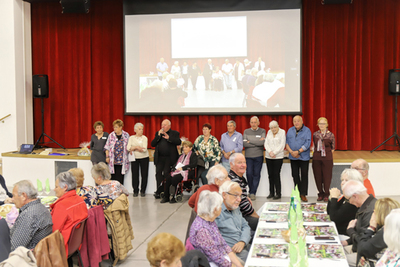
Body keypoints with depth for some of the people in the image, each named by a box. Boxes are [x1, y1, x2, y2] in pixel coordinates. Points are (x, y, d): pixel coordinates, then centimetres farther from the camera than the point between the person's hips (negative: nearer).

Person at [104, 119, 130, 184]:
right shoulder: (111, 135, 3)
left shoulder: (126, 135, 3)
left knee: (120, 177, -1)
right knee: (113, 177, 2)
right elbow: (107, 147, 5)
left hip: (122, 161, 0)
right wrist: (107, 157, 0)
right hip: (113, 161, 0)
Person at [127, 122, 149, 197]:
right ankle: (135, 191, 12)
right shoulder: (131, 138, 4)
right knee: (135, 175, 0)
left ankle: (143, 191, 10)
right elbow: (128, 148, -7)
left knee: (144, 175, 0)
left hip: (144, 158, -1)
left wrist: (133, 148, -12)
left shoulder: (144, 138, 0)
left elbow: (144, 149, -13)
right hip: (134, 158, 1)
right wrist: (136, 147, -18)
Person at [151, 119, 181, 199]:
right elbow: (153, 144, 5)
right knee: (158, 173, -2)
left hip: (169, 158, -3)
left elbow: (179, 142, -12)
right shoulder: (158, 133, 16)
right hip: (159, 158, 4)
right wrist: (158, 136, -6)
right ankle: (159, 192, 1)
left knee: (166, 174, -5)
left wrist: (169, 138, -20)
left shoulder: (174, 133, 5)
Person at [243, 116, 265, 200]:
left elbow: (262, 142, -12)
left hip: (258, 156, -1)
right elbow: (244, 143, -6)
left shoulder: (262, 131, 4)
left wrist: (250, 141, -10)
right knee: (249, 173, -5)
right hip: (248, 156, 1)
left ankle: (253, 193, 10)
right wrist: (257, 142, -10)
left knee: (256, 174, 1)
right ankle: (251, 190, 16)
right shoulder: (246, 131, 8)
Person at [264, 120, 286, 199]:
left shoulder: (282, 132, -2)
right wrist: (269, 151, -10)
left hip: (278, 157, -5)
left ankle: (278, 193, 0)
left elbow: (282, 145, -8)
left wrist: (274, 153, -15)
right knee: (270, 175, 6)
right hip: (268, 157, 5)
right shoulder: (269, 132, 11)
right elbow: (266, 143, 6)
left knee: (276, 174, -7)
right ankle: (271, 193, 13)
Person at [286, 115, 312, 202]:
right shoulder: (290, 130, 9)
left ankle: (303, 194, 4)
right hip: (293, 157, 4)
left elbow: (307, 144, -12)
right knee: (295, 175, 8)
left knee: (304, 175, -1)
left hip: (304, 157, -4)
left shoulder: (307, 131, -4)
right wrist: (291, 152, -9)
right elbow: (286, 142, 6)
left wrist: (298, 151, -18)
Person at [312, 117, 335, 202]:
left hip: (327, 158, -3)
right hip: (316, 158, 3)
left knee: (327, 176, 1)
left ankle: (326, 195, 14)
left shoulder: (330, 135, -3)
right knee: (318, 176, 6)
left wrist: (326, 153, -4)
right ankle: (320, 194, 19)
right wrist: (316, 153, 6)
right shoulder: (315, 134, 5)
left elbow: (333, 148, 3)